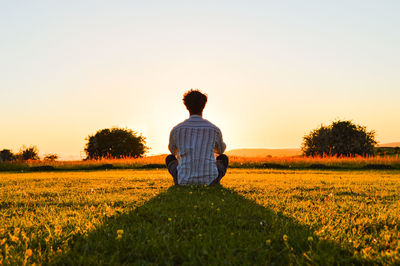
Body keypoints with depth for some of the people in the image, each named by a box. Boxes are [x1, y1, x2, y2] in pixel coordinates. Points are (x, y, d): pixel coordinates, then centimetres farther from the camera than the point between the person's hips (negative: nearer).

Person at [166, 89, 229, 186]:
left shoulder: (176, 130, 1)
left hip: (184, 181, 0)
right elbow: (221, 150, 24)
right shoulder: (214, 129, 1)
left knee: (169, 158, 28)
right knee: (223, 158, 29)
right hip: (209, 180, 0)